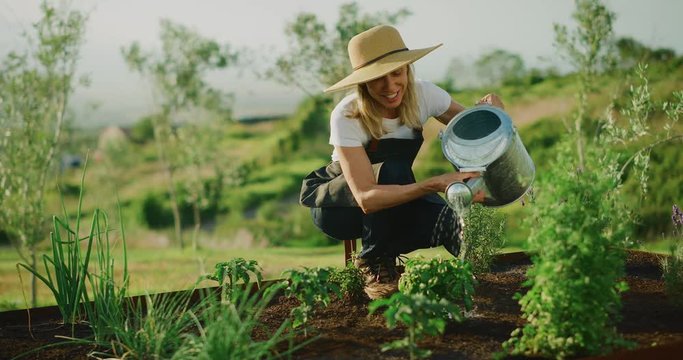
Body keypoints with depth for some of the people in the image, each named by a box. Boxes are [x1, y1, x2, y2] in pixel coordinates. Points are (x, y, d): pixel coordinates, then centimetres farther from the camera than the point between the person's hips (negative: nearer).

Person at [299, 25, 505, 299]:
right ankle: (375, 262, -16)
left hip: (395, 210, 4)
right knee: (392, 170, -36)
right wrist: (436, 184, -50)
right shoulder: (346, 117, -31)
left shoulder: (423, 95, -18)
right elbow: (367, 198, -39)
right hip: (335, 205, -4)